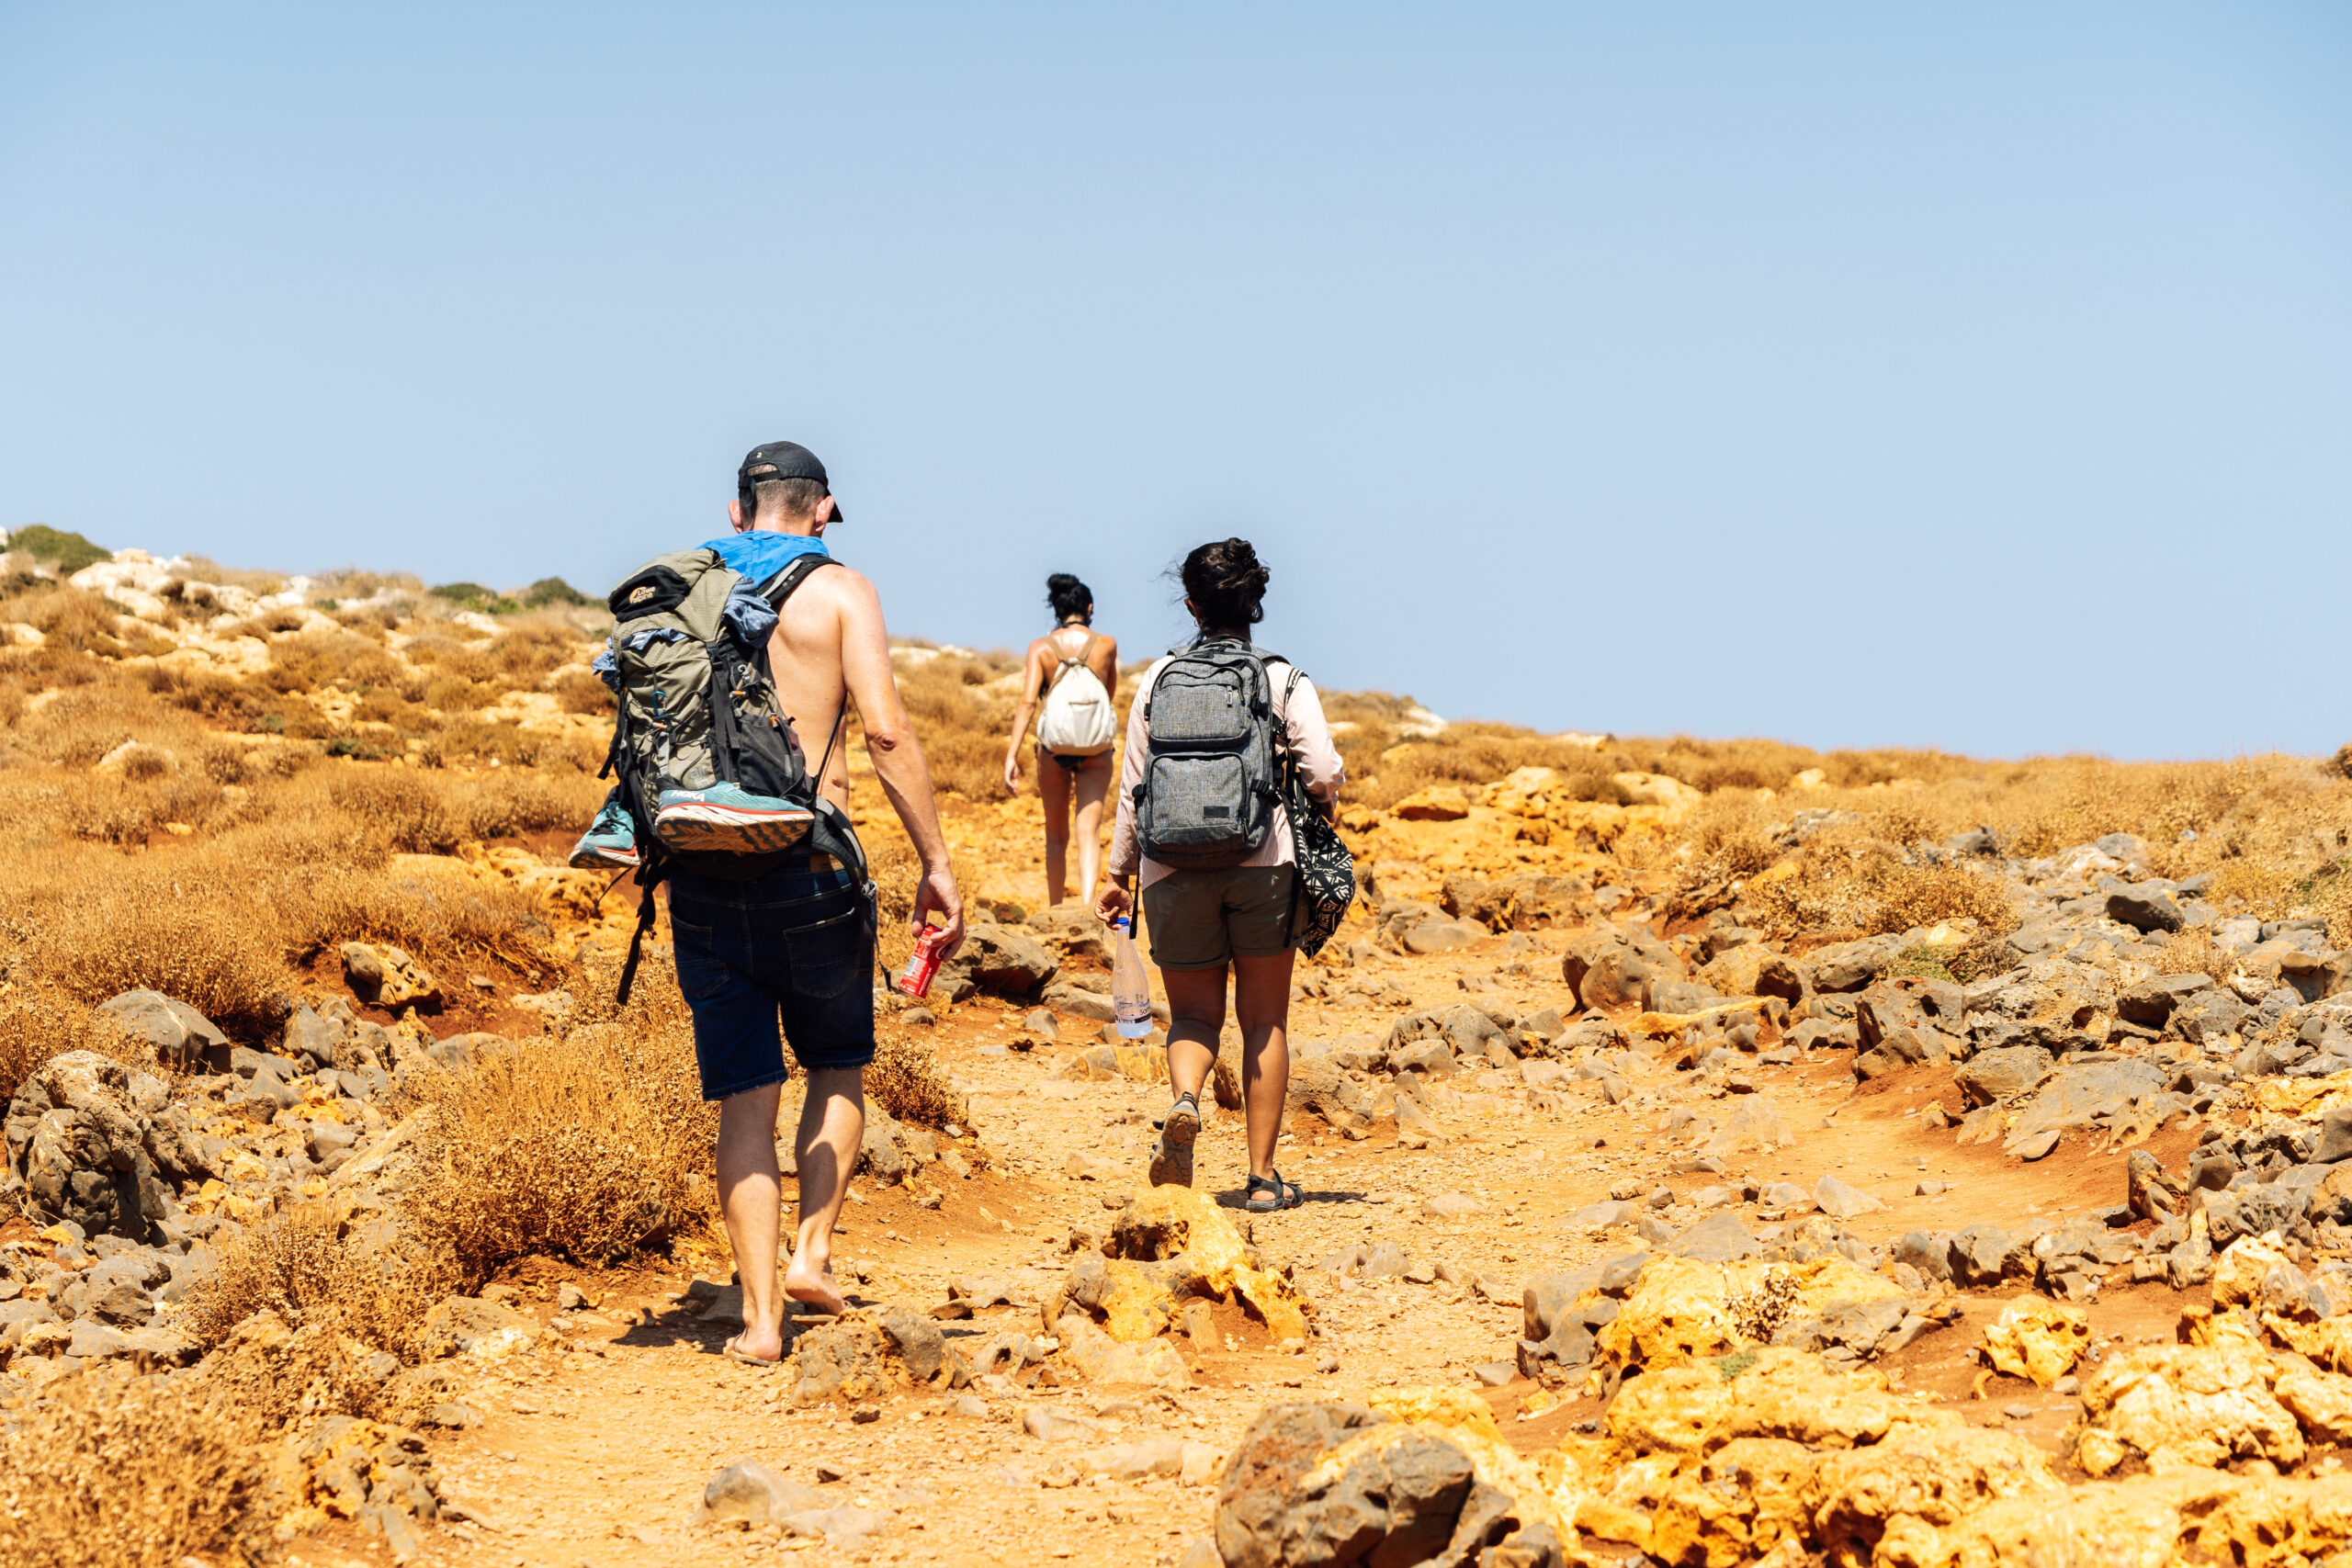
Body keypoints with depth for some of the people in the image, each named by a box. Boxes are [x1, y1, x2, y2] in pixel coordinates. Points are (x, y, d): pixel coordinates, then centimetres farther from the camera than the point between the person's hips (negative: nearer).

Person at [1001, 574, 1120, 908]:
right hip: (1096, 749, -1)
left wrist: (1012, 755, -15)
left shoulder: (1041, 648, -2)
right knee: (1088, 831, -5)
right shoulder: (1106, 645, -1)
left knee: (1056, 835, 15)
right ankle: (1086, 904, -25)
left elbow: (1028, 702, -13)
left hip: (1053, 747, 1)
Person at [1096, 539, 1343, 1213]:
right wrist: (1317, 798, 18)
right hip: (1262, 861, -1)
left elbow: (1133, 785, 8)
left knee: (1193, 1013, 13)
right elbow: (1326, 777, -6)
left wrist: (1120, 873, 17)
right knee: (1265, 1020, 10)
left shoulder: (1159, 679, 8)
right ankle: (1262, 1175, 10)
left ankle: (1184, 1101, -19)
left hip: (1173, 867, 1)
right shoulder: (1286, 681, 2)